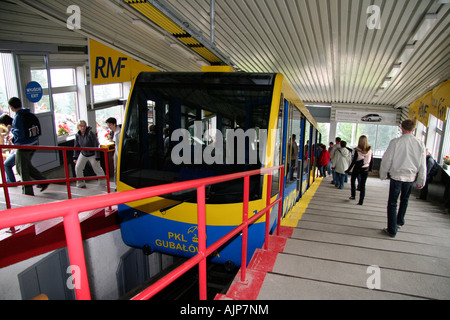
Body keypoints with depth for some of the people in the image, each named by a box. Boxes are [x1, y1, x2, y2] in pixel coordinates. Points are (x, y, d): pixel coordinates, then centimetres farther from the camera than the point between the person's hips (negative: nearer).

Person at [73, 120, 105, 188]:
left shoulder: (90, 133, -22)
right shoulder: (77, 135, -5)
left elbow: (96, 145, -20)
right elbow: (76, 146, 7)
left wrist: (97, 157, -21)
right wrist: (75, 157, 5)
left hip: (92, 154, -5)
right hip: (83, 154, 5)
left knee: (97, 169, 2)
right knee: (77, 167, 2)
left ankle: (103, 183, 20)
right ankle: (81, 183, 18)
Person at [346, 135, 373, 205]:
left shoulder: (357, 150, -13)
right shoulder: (370, 150, -4)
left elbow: (354, 161, -13)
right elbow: (371, 161, 3)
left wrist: (348, 170, -7)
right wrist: (370, 169, 15)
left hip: (357, 168, -2)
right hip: (365, 169, 2)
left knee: (353, 180, 22)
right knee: (363, 184, 6)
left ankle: (353, 195, 24)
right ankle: (361, 201, 5)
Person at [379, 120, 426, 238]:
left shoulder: (395, 142, -12)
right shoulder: (420, 144, -3)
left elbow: (386, 160, -8)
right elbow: (422, 165, 4)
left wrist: (383, 175, 6)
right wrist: (421, 181, 14)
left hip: (396, 176, -4)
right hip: (411, 177, 4)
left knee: (393, 203, 5)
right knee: (404, 200, 26)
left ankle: (392, 230, 7)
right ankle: (399, 222, 41)